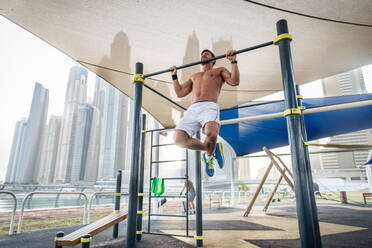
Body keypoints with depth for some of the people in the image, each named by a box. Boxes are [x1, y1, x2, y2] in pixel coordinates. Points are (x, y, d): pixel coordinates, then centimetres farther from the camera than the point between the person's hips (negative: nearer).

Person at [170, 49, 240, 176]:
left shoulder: (220, 70, 27)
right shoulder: (194, 76, 37)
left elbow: (235, 81, 9)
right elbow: (180, 93, 31)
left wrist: (233, 61, 6)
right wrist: (174, 76, 33)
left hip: (209, 106, -4)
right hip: (192, 109, 4)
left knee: (211, 133, -37)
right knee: (179, 139, -20)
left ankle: (209, 156, 0)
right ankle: (211, 148, 4)